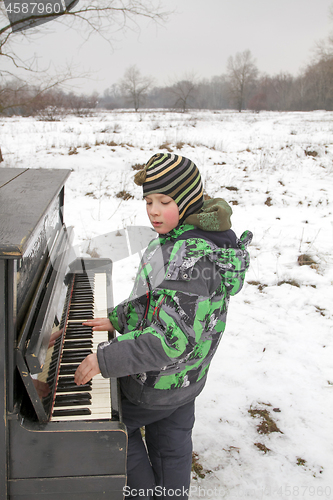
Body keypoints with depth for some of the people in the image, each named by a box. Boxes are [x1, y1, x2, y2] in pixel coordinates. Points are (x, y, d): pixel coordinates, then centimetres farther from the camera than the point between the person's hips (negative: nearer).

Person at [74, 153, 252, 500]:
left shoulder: (192, 258, -32)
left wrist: (106, 360, -32)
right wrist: (118, 319, 11)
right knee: (171, 449, 25)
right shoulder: (184, 238, -1)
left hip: (156, 384, -8)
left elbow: (172, 341, -35)